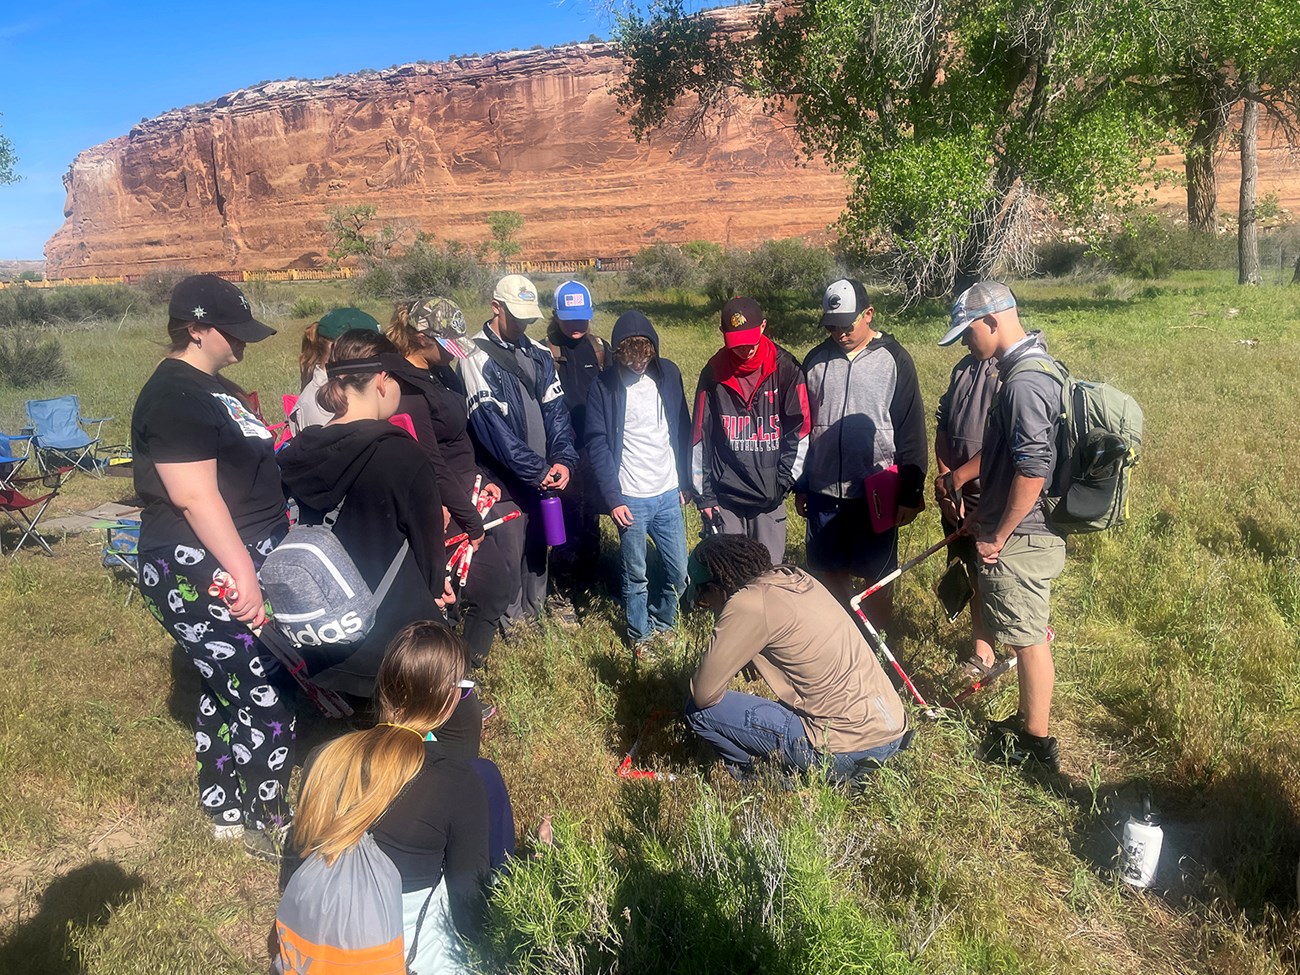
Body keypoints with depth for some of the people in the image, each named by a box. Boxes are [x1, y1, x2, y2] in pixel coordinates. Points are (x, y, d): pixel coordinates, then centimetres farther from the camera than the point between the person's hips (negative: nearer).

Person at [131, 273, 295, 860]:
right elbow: (195, 495, -25)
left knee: (225, 689, 20)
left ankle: (225, 808, 35)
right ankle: (270, 824, 14)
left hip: (237, 561, 11)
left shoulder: (212, 386, 14)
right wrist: (242, 570, -26)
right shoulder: (174, 398, -18)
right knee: (265, 700, -4)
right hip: (203, 578, -11)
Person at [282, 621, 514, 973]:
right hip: (416, 944, -4)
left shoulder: (324, 757, -10)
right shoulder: (458, 778, -22)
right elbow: (469, 885, -13)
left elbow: (298, 865, 2)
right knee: (485, 773, 10)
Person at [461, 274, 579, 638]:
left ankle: (532, 617, 33)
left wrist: (562, 460, -12)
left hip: (543, 477, 6)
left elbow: (555, 410, 4)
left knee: (537, 551, 16)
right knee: (506, 558, -2)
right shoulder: (477, 358, -10)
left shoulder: (539, 354, 10)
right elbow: (492, 427, -17)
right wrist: (538, 470, -17)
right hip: (503, 482, -6)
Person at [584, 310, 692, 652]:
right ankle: (641, 637, 28)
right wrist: (612, 498, -13)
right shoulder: (604, 385, -7)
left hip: (669, 493, 3)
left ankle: (661, 621, 33)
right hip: (630, 498, -3)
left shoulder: (668, 373, 2)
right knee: (636, 575, 9)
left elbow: (683, 429, 8)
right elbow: (597, 444, -8)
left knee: (679, 571, 8)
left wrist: (686, 481, 7)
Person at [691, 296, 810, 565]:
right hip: (724, 497, 1)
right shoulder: (714, 372, 1)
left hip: (770, 498, -1)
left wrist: (784, 480, -6)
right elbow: (700, 437, 4)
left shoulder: (786, 369, -3)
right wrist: (703, 493, 2)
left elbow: (800, 431, 0)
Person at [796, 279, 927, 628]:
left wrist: (910, 495, -6)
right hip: (823, 491, 3)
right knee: (829, 573, 13)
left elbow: (912, 431, -4)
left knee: (877, 579, 8)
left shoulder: (893, 360, -4)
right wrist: (800, 487, 14)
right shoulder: (816, 360, 6)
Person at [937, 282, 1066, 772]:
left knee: (1029, 638, 5)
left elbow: (1032, 472, -27)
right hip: (1030, 532, 10)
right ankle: (1028, 718, 37)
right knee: (1029, 633, 21)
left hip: (1021, 537, -10)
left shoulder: (1023, 383, -23)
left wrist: (998, 536, -18)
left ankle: (1037, 743, 20)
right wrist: (960, 475, 27)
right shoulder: (1034, 365, 10)